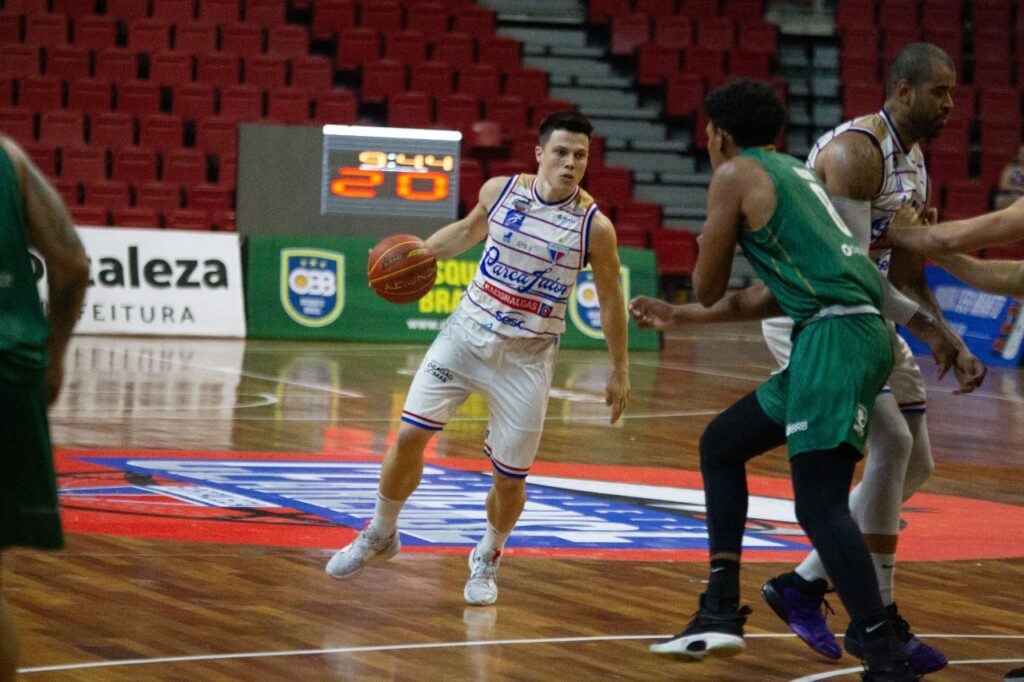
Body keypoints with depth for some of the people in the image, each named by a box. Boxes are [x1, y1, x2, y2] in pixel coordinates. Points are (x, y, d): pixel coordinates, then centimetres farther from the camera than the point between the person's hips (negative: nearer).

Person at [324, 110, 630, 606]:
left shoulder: (594, 226, -12)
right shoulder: (499, 191, -4)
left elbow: (610, 300, -1)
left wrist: (619, 372, 2)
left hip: (527, 357, -2)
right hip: (468, 333, 2)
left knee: (510, 478, -1)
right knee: (410, 434, -6)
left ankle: (487, 560, 29)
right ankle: (380, 535, 18)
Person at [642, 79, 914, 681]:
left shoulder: (735, 175, 0)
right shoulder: (795, 173, 25)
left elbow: (709, 289, 4)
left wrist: (714, 241, 23)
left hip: (836, 336, -9)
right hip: (857, 331, 9)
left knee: (820, 503, -16)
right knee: (721, 444, 21)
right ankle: (722, 612, 21)